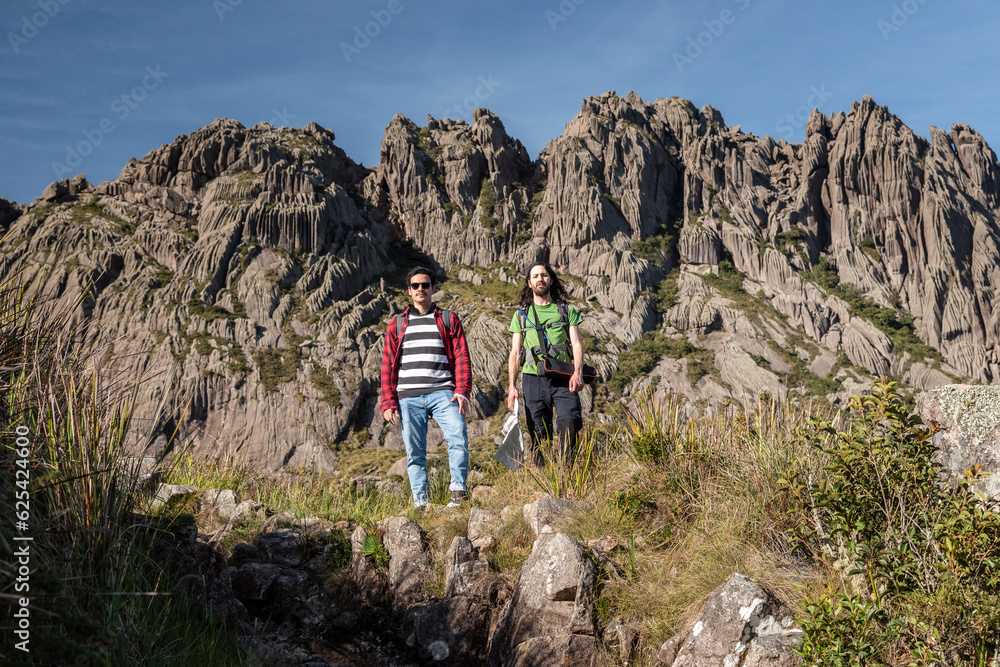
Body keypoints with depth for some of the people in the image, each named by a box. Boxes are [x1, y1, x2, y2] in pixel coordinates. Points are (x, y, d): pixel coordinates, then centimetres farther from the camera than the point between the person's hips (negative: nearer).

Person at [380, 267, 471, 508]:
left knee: (459, 439, -21)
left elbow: (461, 358, 7)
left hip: (442, 393, -1)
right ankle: (421, 504, 8)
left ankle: (458, 490, -8)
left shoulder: (449, 320, 14)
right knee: (415, 453, 1)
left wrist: (462, 391, -8)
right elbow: (388, 366, 14)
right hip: (408, 398, 1)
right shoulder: (397, 324, 17)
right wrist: (388, 402, 4)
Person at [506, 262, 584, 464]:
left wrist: (578, 373, -14)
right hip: (533, 379, 1)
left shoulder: (567, 310, 14)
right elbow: (515, 352, 14)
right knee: (539, 434, 0)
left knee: (569, 423, -18)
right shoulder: (522, 314, 16)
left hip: (562, 379, -1)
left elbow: (576, 344, 4)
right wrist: (512, 385, 3)